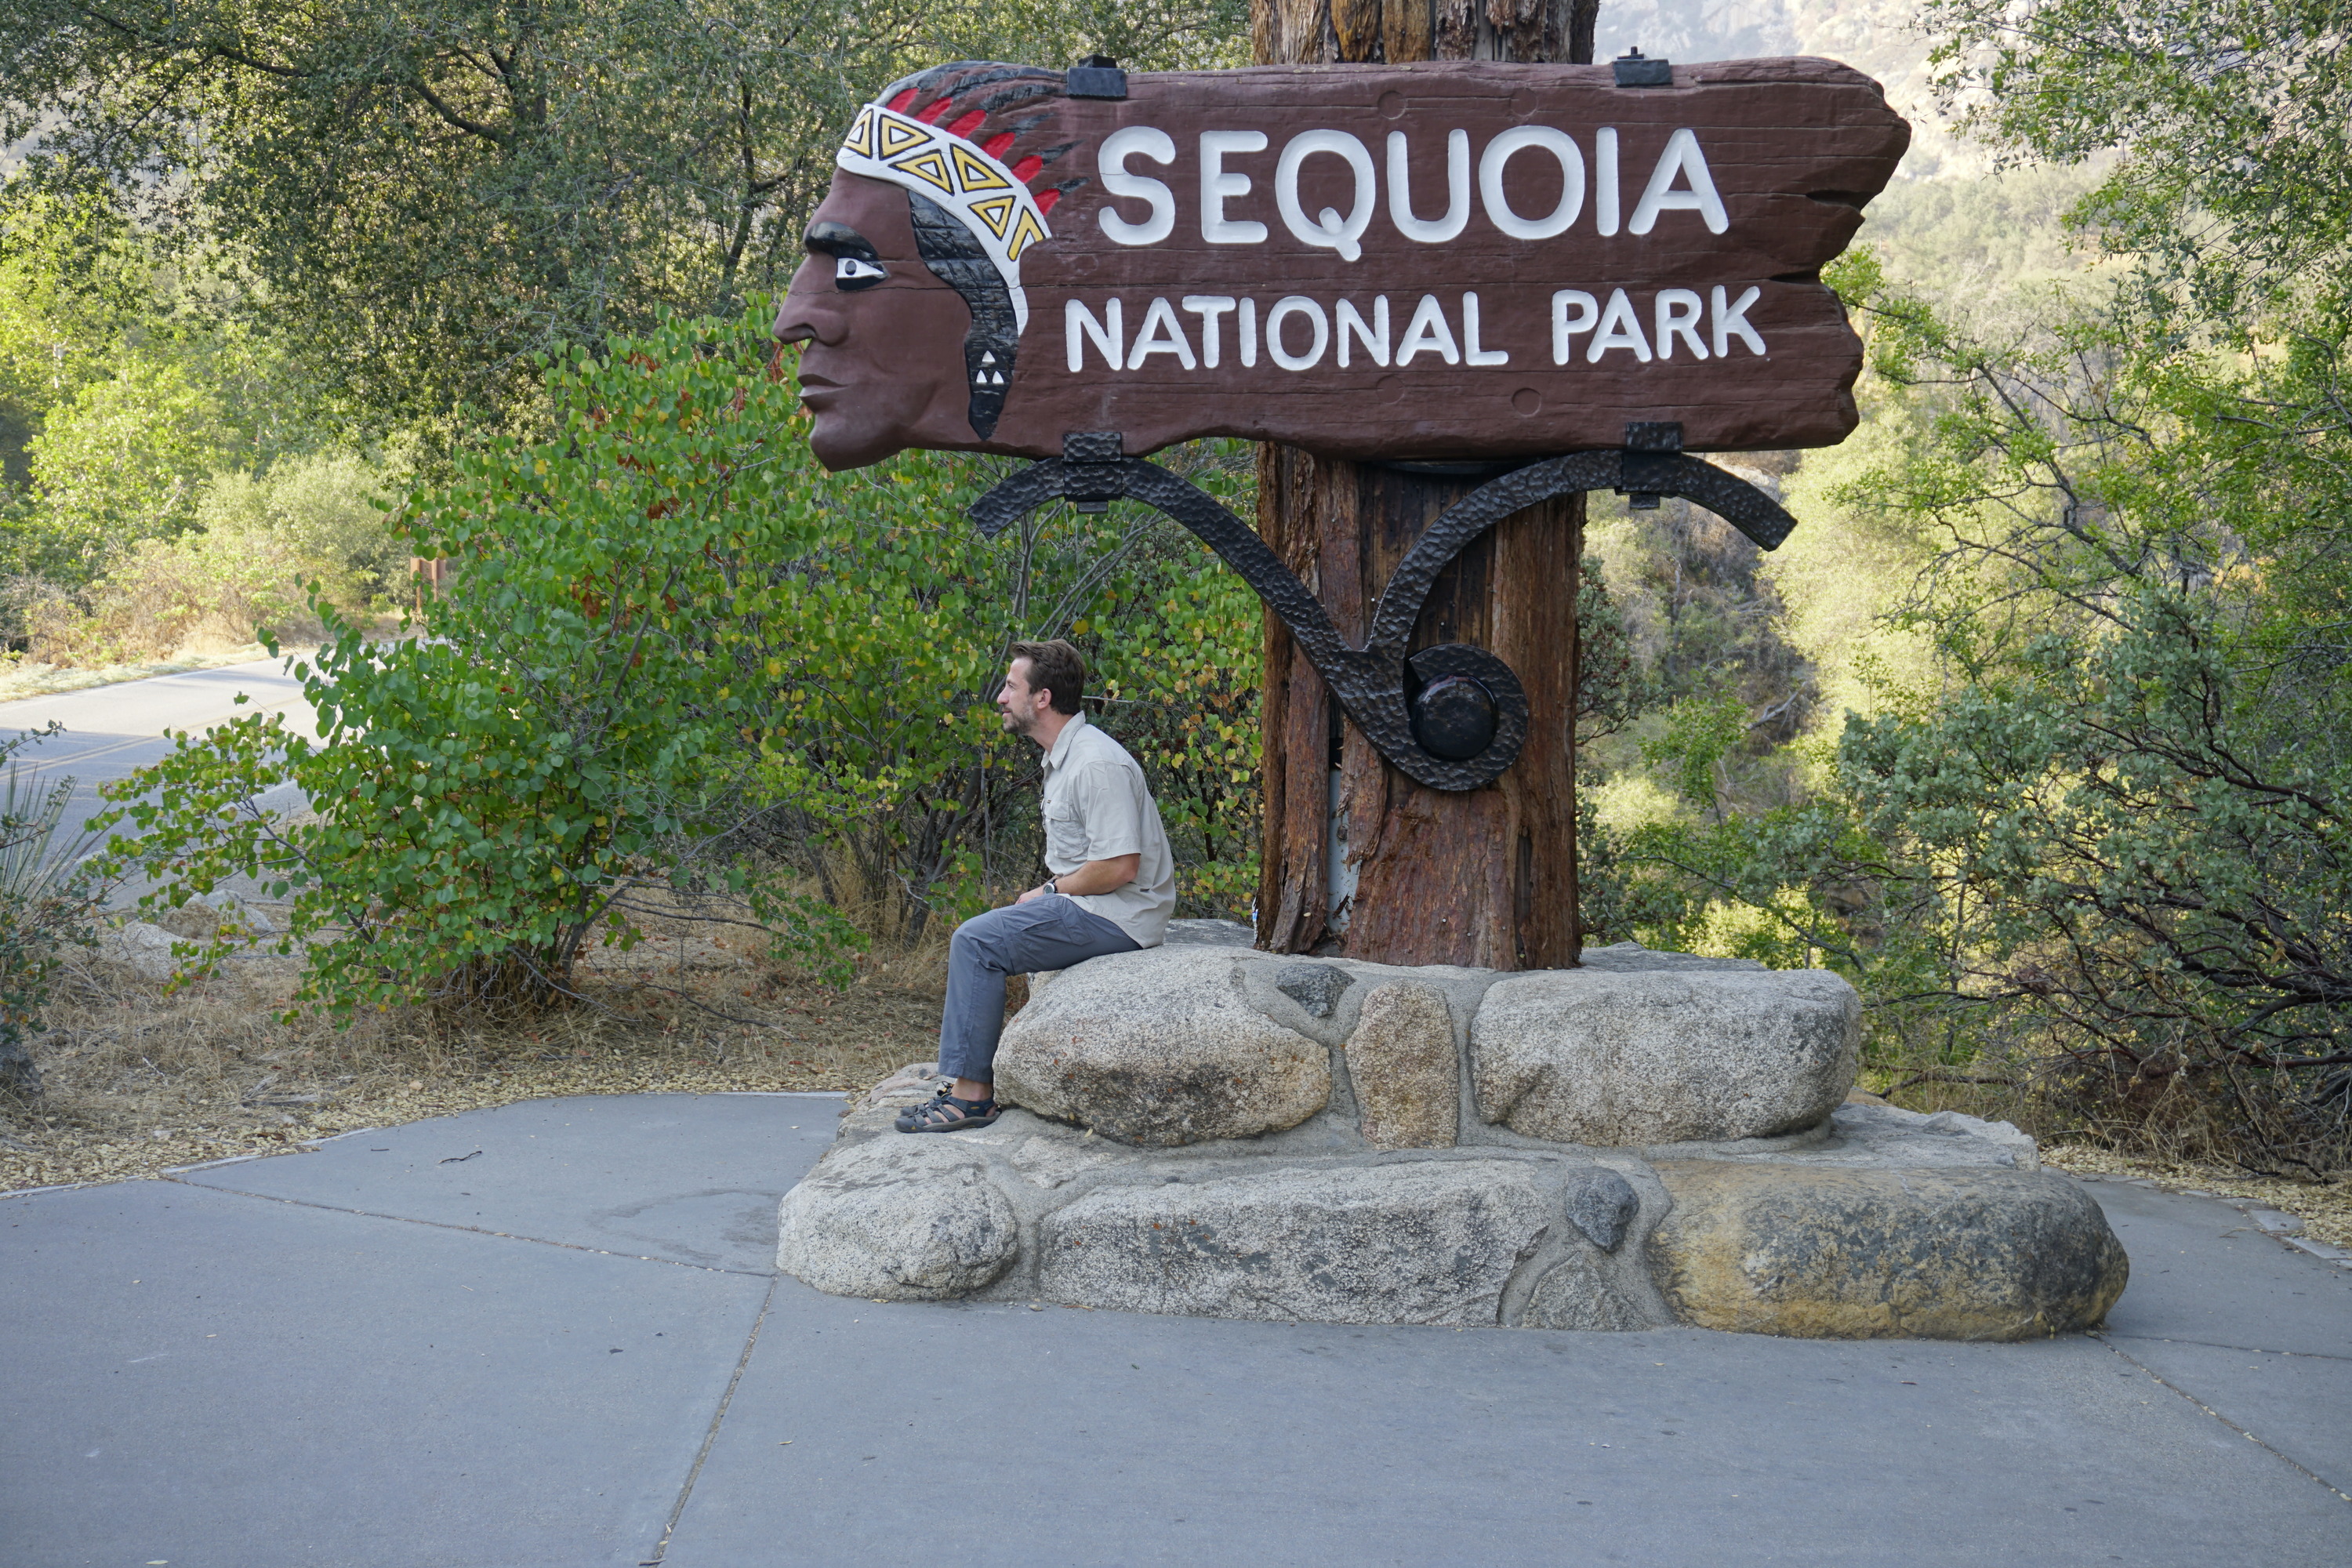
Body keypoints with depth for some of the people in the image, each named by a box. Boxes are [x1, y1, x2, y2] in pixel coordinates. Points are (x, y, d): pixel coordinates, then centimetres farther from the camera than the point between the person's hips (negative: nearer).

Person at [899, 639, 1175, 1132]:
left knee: (977, 941, -17)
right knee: (974, 937, 17)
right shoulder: (1062, 758, 15)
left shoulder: (1096, 764, -20)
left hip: (1115, 917, -11)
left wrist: (1051, 890, -11)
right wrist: (1048, 893, 7)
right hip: (1085, 907, 11)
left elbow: (1119, 867, -25)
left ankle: (972, 1095, -14)